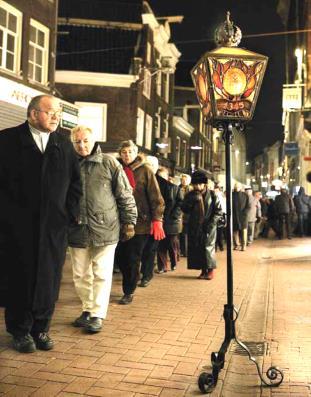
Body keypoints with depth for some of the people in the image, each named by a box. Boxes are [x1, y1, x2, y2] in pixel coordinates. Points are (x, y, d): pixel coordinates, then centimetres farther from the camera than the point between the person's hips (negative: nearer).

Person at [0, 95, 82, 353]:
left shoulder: (64, 144, 12)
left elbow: (76, 182, 12)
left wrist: (70, 212, 3)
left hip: (55, 225, 3)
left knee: (49, 278, 6)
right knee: (22, 276, 6)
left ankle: (41, 329, 21)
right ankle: (21, 331, 20)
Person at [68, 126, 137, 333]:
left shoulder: (109, 163, -1)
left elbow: (125, 195, 1)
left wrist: (129, 222, -1)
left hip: (105, 229, -3)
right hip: (78, 229, 3)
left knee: (102, 274, 2)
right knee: (81, 275, 12)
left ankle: (98, 314, 13)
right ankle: (87, 309, 28)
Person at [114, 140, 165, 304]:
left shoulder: (145, 170, -2)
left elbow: (155, 196, -6)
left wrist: (157, 220, -14)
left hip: (140, 222, -3)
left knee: (133, 259, 2)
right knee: (120, 257, 6)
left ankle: (129, 292, 16)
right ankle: (128, 286, 30)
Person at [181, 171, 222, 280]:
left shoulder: (212, 195, -2)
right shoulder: (190, 195, 7)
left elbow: (218, 211, -1)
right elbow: (184, 209, 0)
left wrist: (211, 223, -11)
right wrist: (192, 201, -15)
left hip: (208, 227, -3)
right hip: (194, 227, 3)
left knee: (208, 248, -6)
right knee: (197, 248, 2)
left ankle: (210, 270, 8)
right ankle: (203, 270, 13)